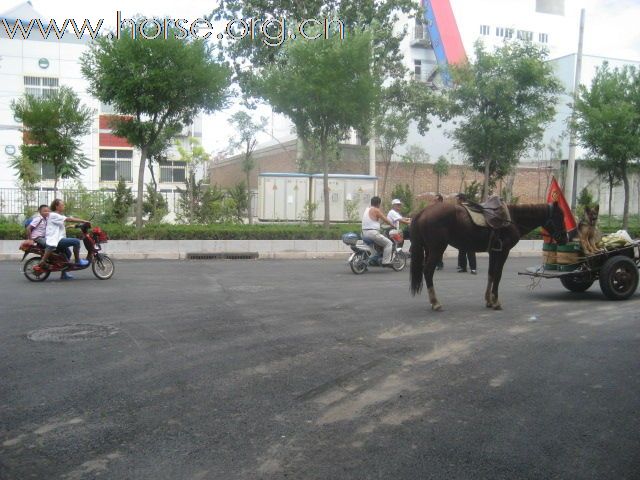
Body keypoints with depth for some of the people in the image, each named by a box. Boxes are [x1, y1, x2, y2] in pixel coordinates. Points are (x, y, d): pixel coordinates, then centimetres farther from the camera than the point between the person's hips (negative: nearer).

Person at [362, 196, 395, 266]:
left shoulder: (366, 209, 16)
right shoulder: (376, 210, -7)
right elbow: (385, 220, -4)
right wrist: (393, 225, 10)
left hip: (364, 233, 9)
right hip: (372, 232, -9)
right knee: (388, 243, -1)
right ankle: (386, 262, -8)